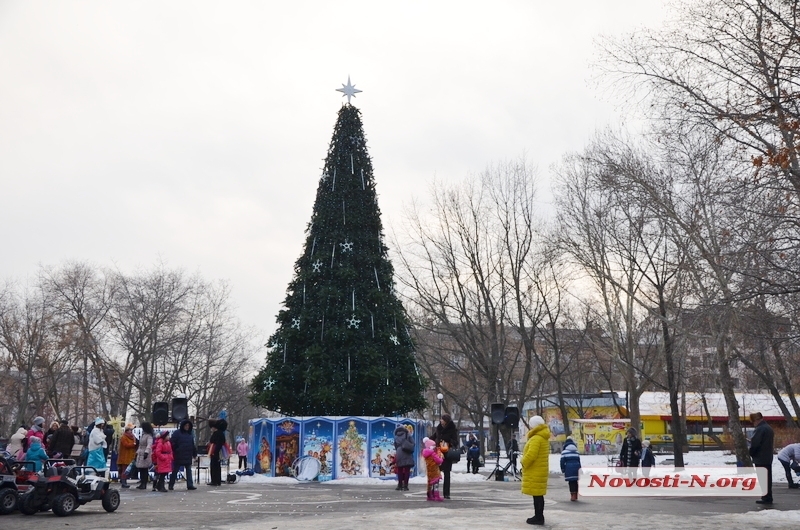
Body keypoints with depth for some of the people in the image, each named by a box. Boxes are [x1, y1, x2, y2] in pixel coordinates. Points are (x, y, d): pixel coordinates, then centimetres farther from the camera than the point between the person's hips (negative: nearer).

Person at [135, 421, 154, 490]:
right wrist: (137, 452, 27)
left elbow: (149, 444, -26)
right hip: (140, 455, 8)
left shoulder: (149, 436, -12)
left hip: (145, 455, -8)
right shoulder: (142, 435, 17)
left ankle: (144, 484, -1)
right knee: (141, 470, 8)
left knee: (145, 470, -5)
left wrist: (146, 452, -38)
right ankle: (142, 483, 14)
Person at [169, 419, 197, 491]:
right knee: (175, 471, 4)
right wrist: (174, 453, -13)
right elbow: (173, 444, -9)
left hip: (188, 456, 5)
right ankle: (171, 485, 12)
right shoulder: (177, 433, -6)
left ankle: (190, 485, 6)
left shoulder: (190, 433, 11)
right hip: (178, 456, -5)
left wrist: (194, 454, 14)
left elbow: (193, 444, 16)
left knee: (189, 471, 5)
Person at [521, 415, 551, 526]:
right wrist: (525, 462, 13)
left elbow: (531, 455, -25)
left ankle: (538, 518, -3)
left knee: (537, 495, -6)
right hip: (540, 470, 10)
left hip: (535, 472, -10)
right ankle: (539, 517, 20)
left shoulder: (536, 438, -18)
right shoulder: (544, 438, 15)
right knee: (539, 495, 14)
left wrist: (523, 462, -8)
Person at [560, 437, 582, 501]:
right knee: (575, 481, 12)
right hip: (576, 467, 4)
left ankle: (573, 495, -8)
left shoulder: (564, 451, 3)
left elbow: (562, 461, 0)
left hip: (568, 468, -4)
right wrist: (579, 469, 25)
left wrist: (563, 470, 6)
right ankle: (575, 495, 16)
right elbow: (579, 461, 19)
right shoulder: (576, 451, 17)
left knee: (571, 482, -2)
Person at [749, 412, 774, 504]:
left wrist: (750, 454, -5)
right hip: (768, 458, 9)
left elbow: (754, 444, -21)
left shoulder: (759, 429, -18)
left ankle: (766, 497, -2)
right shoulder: (769, 428, 12)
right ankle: (768, 497, 19)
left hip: (760, 459, -9)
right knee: (768, 478, 13)